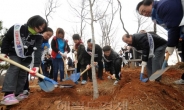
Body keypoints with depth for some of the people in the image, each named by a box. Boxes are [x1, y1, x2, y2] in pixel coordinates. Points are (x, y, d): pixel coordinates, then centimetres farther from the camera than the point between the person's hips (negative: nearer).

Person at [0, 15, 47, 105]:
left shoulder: (39, 37, -19)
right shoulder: (16, 28, -21)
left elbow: (38, 51, -31)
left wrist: (36, 65, -43)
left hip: (26, 57, 3)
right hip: (14, 53, -3)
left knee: (22, 73, 4)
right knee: (14, 68, -23)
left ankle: (18, 94, 15)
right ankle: (8, 95, -31)